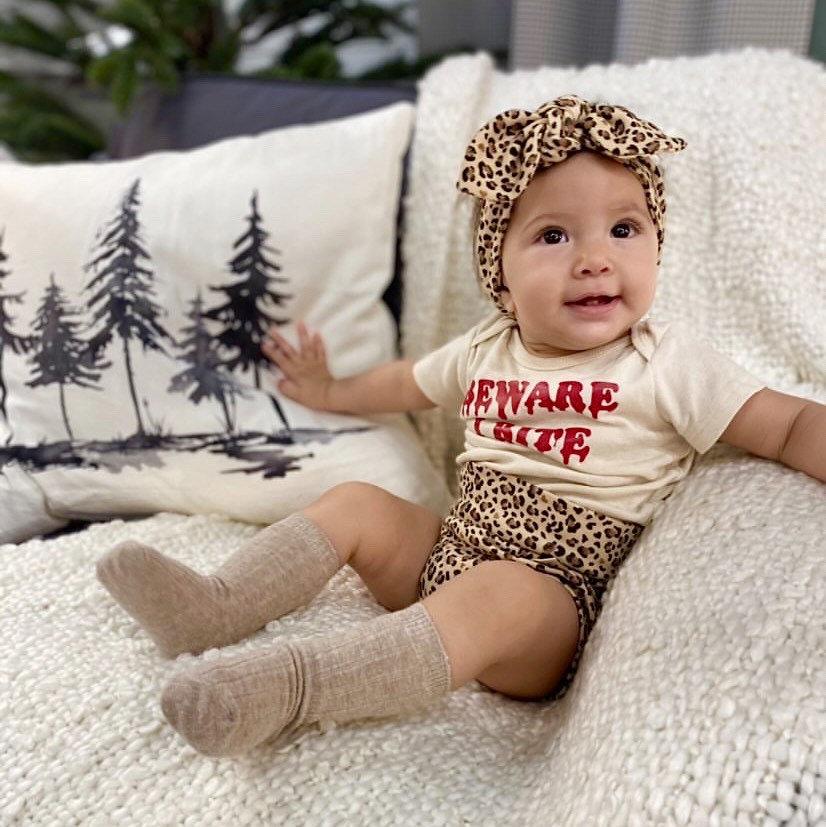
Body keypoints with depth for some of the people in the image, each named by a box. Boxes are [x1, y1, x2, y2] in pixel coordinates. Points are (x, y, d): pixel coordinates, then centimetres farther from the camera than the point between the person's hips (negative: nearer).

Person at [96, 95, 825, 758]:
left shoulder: (670, 364, -11)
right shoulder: (485, 351, 5)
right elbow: (405, 383, 23)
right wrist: (331, 391, 33)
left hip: (558, 596, -6)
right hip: (451, 553, 7)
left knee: (500, 594, -36)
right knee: (355, 503, 1)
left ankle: (288, 684, -44)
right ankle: (215, 608, -10)